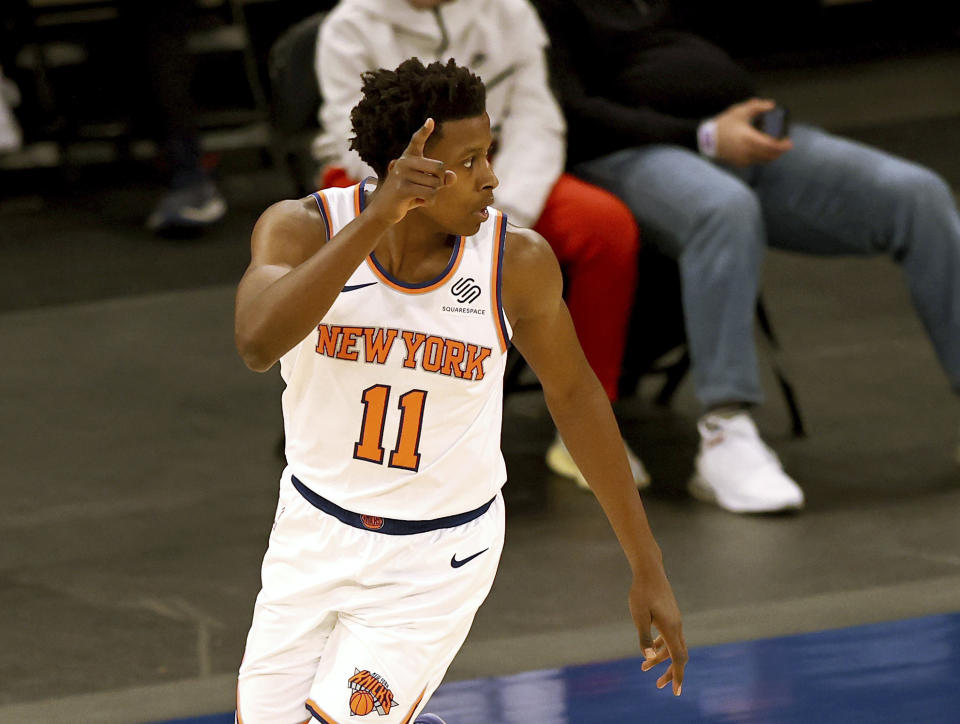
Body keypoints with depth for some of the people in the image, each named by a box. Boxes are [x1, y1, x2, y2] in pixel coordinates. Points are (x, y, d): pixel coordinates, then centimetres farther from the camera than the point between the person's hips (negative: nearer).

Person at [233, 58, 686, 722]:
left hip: (436, 561, -2)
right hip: (316, 535, 2)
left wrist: (649, 568, 3)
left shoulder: (518, 261, -17)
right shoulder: (302, 229, -19)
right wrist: (376, 219, -46)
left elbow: (574, 394, 0)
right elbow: (258, 343, -40)